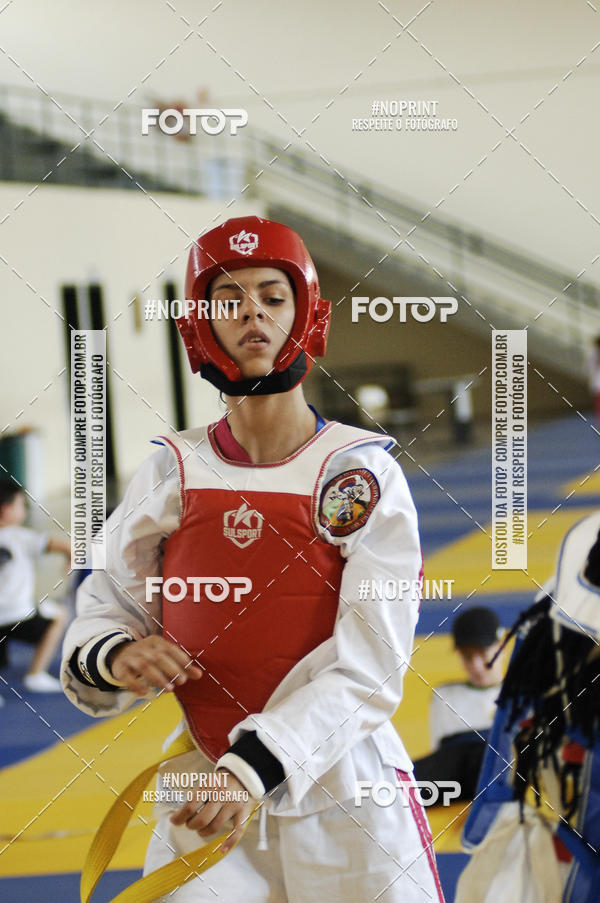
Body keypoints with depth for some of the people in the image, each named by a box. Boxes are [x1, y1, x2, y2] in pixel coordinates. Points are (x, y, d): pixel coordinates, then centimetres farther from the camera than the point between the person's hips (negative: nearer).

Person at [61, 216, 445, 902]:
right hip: (205, 794, 2)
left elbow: (368, 666, -13)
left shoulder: (363, 471, -6)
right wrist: (114, 657, -15)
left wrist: (255, 766, -25)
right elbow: (100, 610, 9)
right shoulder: (172, 473, 3)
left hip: (345, 800, -2)